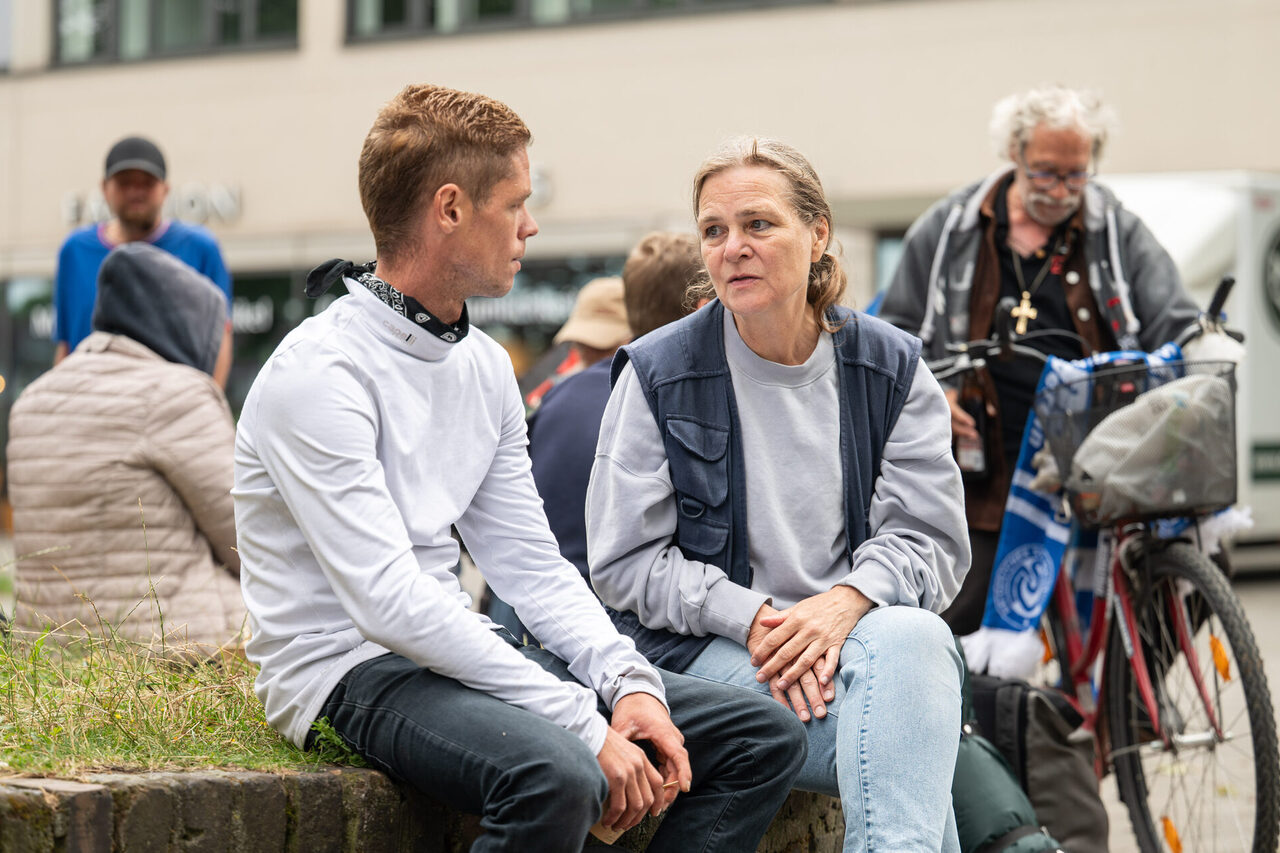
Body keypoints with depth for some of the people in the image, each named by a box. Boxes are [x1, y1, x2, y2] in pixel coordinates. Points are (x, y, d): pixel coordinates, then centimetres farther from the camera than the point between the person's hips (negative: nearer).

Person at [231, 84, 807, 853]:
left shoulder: (485, 365, 12)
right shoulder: (319, 375, -15)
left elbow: (530, 562, 12)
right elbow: (390, 602, -24)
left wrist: (630, 681, -8)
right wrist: (584, 725, -26)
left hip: (458, 649, 9)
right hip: (350, 668, -8)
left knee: (763, 740, 0)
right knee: (556, 777, -38)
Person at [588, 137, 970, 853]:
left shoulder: (891, 367, 7)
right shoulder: (659, 374, 2)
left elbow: (932, 539, 3)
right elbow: (624, 560, 0)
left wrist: (848, 601, -19)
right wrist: (751, 617, -15)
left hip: (860, 629, 2)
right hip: (709, 649, -2)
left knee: (910, 639, -36)